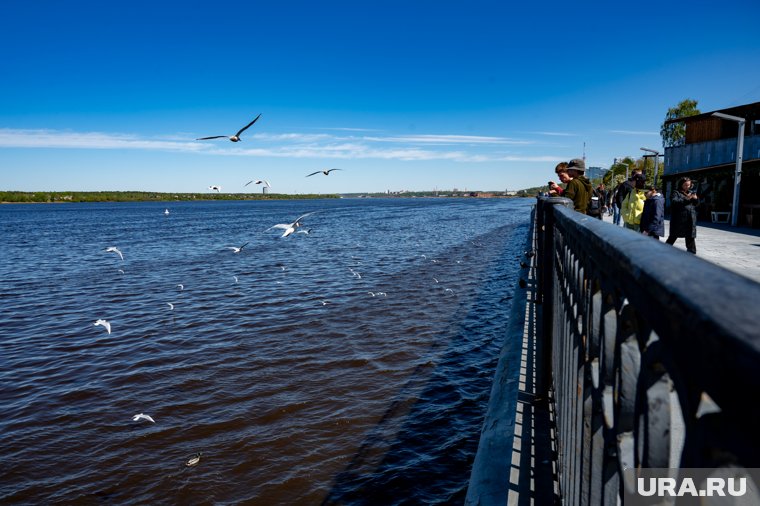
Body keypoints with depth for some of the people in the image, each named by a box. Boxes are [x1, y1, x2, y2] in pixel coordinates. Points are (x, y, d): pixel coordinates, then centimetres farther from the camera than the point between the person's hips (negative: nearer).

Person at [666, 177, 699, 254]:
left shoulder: (691, 192, 16)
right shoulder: (676, 192, -2)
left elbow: (697, 203, 19)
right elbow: (674, 202, -18)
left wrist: (695, 198, -2)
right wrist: (686, 199, -24)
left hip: (690, 219, 5)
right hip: (678, 219, -5)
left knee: (690, 237, 8)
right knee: (673, 236, 3)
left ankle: (692, 253, 15)